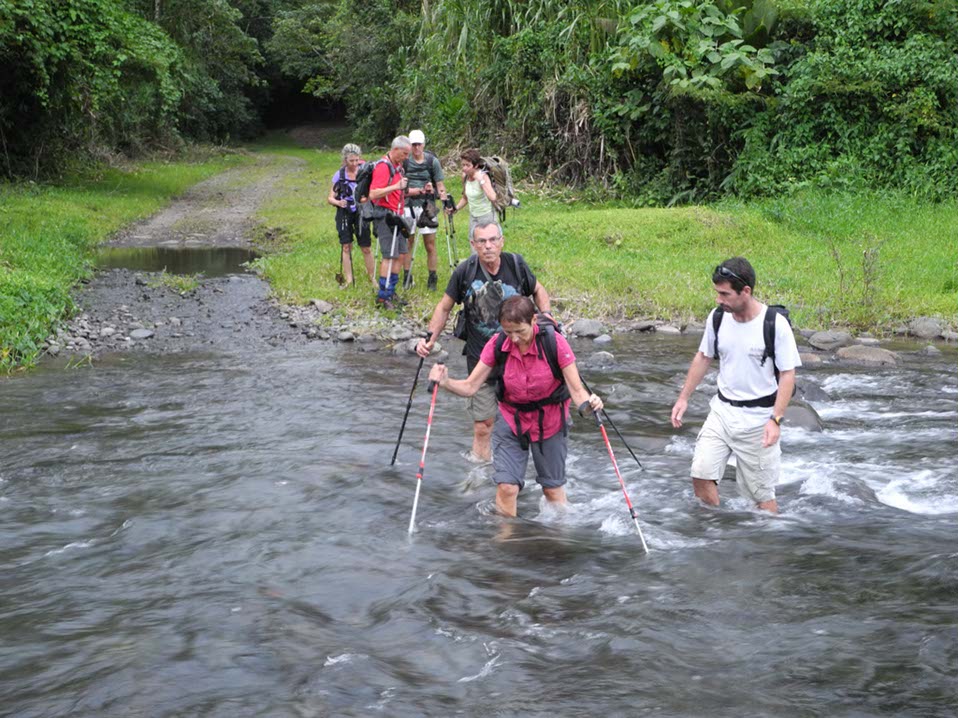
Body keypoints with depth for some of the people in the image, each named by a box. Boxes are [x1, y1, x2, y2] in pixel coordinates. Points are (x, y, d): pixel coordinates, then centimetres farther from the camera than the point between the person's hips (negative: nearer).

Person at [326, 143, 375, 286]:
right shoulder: (339, 175, -3)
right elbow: (330, 198, 0)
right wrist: (338, 202, -22)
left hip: (361, 213, -1)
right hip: (344, 214, 1)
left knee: (366, 248, 0)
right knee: (346, 247, 1)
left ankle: (372, 279, 14)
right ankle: (348, 280, 7)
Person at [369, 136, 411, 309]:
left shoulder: (398, 166, 15)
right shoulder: (383, 167, -16)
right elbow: (373, 194, -25)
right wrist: (396, 186, -30)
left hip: (396, 216, 10)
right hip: (385, 215, -10)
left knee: (401, 254, 10)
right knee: (390, 256, -10)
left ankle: (390, 292, 18)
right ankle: (383, 296, -6)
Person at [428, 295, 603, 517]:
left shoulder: (554, 342, -23)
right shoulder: (497, 344, -17)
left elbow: (576, 390, -22)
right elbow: (470, 387, -14)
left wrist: (587, 403, -45)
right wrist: (445, 382, -34)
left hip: (550, 421, -1)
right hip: (512, 421, 1)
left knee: (553, 489, 13)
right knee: (506, 487, -10)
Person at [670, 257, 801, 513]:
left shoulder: (775, 324, -17)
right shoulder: (717, 317, -3)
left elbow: (787, 375, -12)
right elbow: (703, 357, 13)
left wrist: (775, 420, -21)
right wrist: (683, 398, 11)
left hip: (758, 418, -4)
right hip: (722, 410, 4)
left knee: (762, 493, 2)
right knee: (701, 476, -4)